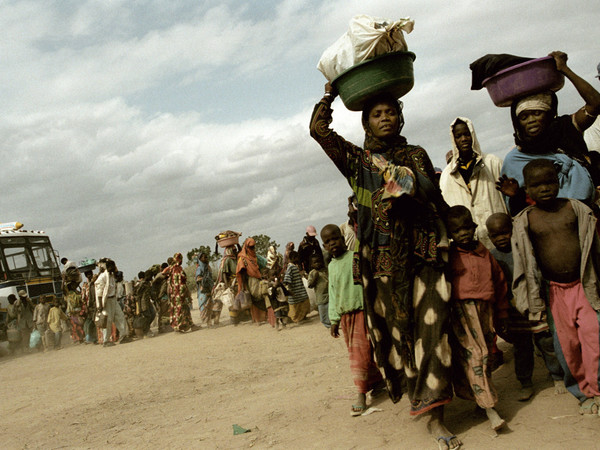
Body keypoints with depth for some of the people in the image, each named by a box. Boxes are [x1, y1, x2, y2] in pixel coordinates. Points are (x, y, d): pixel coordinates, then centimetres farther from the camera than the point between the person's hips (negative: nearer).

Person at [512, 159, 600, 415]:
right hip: (554, 290, 1)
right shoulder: (525, 221, -3)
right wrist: (534, 301, -2)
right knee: (566, 344, 7)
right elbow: (524, 262, 0)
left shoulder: (576, 209, -1)